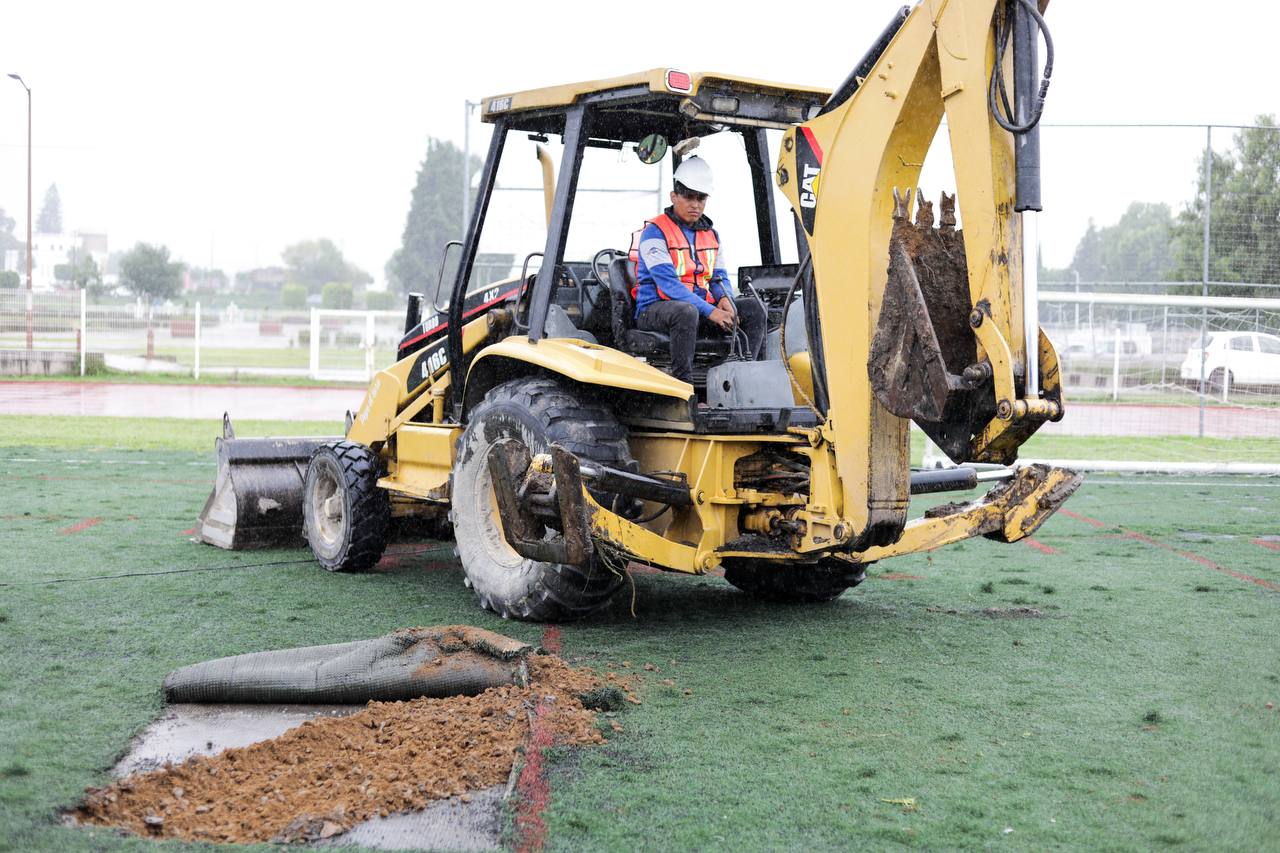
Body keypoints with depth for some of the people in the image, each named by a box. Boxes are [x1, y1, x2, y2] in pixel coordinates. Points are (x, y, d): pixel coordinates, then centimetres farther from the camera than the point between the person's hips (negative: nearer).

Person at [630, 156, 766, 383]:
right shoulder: (655, 232, -8)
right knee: (686, 311, -40)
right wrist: (710, 312, -27)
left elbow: (719, 277, 17)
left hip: (700, 307, 7)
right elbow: (668, 283, -19)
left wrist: (724, 299, -10)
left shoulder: (710, 234, 16)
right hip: (655, 310, -7)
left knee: (753, 307, -9)